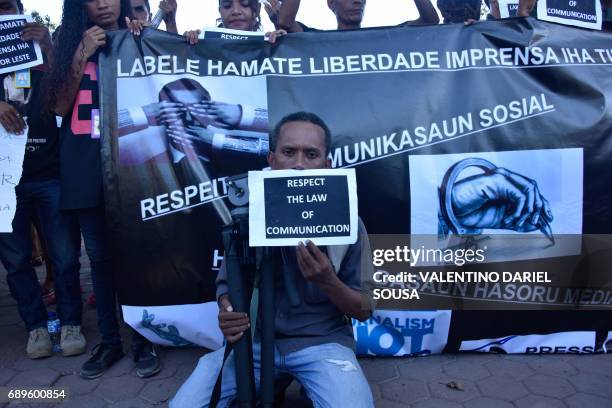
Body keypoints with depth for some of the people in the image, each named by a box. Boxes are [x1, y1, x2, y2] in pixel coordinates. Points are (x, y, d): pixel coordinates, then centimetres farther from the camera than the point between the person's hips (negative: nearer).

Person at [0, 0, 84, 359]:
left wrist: (49, 49, -11)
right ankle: (36, 325, 20)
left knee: (65, 255, -1)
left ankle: (71, 322, 13)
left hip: (50, 172, -1)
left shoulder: (43, 50, 10)